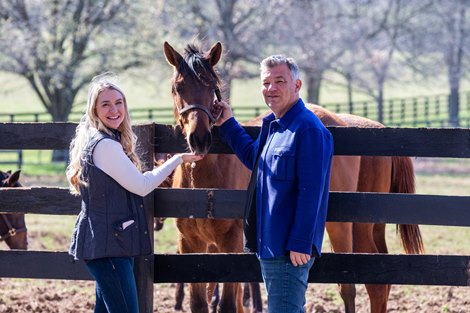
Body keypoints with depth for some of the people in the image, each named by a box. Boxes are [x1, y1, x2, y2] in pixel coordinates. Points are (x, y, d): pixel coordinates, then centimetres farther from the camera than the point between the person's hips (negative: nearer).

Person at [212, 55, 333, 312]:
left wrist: (300, 243, -25)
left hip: (290, 249, -10)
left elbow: (311, 192, -22)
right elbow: (254, 158, 35)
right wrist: (227, 125, 28)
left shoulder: (308, 130, -18)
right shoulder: (272, 125, 13)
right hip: (267, 243, 10)